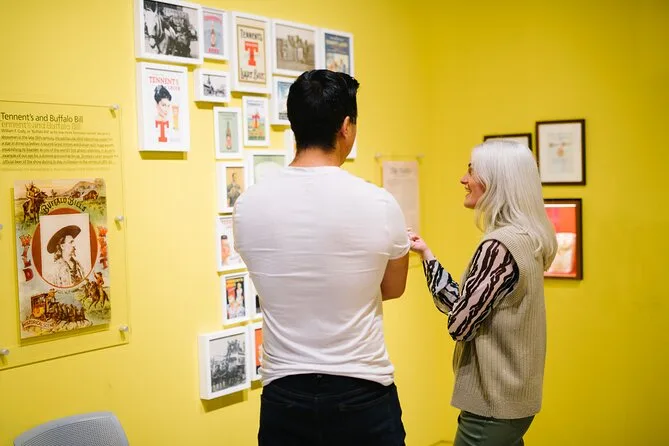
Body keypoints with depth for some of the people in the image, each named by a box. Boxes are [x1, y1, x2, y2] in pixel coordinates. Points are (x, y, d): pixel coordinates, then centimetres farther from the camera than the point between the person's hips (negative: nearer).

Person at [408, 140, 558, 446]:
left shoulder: (500, 245, -23)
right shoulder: (524, 238, 7)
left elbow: (459, 324, -20)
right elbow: (459, 304, 8)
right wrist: (426, 254, 8)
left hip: (493, 402, -9)